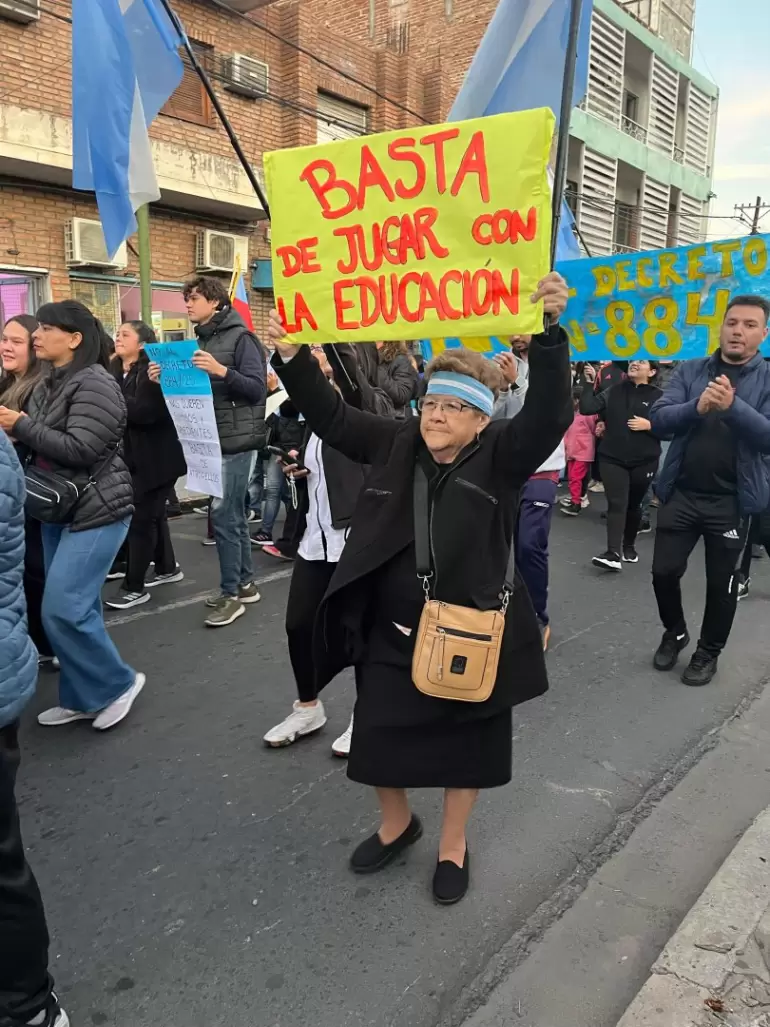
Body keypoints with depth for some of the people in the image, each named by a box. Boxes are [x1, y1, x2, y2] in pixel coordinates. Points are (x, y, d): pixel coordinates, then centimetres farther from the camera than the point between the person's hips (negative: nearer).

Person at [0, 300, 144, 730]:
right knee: (77, 607, 13)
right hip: (59, 511, 9)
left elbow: (80, 449, -23)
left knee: (64, 609, -10)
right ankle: (83, 697, 23)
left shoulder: (94, 384, -15)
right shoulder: (49, 384, 13)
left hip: (96, 512, -9)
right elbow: (40, 444, 15)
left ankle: (118, 683, 8)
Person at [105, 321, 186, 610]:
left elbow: (146, 411, -25)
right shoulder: (114, 372, 11)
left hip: (156, 457, -8)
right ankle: (168, 567, 33)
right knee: (154, 513, 17)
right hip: (132, 456, 8)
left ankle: (134, 587, 3)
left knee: (141, 517, -5)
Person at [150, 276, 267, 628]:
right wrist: (165, 380, 1)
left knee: (223, 514, -8)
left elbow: (257, 388, -15)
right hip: (213, 439, 8)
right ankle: (245, 584, 23)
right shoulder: (201, 341, 15)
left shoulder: (240, 338, -8)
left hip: (238, 440, -8)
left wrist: (222, 371, -27)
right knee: (234, 513, 13)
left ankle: (230, 594, 1)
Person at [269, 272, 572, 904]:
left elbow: (549, 416, -24)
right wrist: (292, 355, -13)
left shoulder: (500, 457, -9)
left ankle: (454, 843, 41)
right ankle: (397, 823, 45)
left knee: (464, 745, 15)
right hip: (390, 635, 3)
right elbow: (331, 417, -1)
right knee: (380, 737, 16)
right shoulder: (395, 444, 1)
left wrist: (548, 331, -37)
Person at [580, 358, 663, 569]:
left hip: (644, 462, 0)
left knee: (633, 505, 13)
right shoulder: (614, 391, 7)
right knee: (616, 504, -10)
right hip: (612, 459, 1)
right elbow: (587, 408, -2)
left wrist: (649, 425, -15)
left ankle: (629, 546, 33)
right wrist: (589, 383, -6)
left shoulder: (658, 397, 0)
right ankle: (613, 553, -18)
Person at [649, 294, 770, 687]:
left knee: (721, 581, 10)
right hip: (681, 493, 2)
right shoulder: (689, 371, 4)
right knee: (664, 571, 6)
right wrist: (696, 407, -27)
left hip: (732, 501, -1)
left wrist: (733, 407, -31)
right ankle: (674, 632, 34)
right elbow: (658, 419, -8)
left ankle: (709, 651, 30)